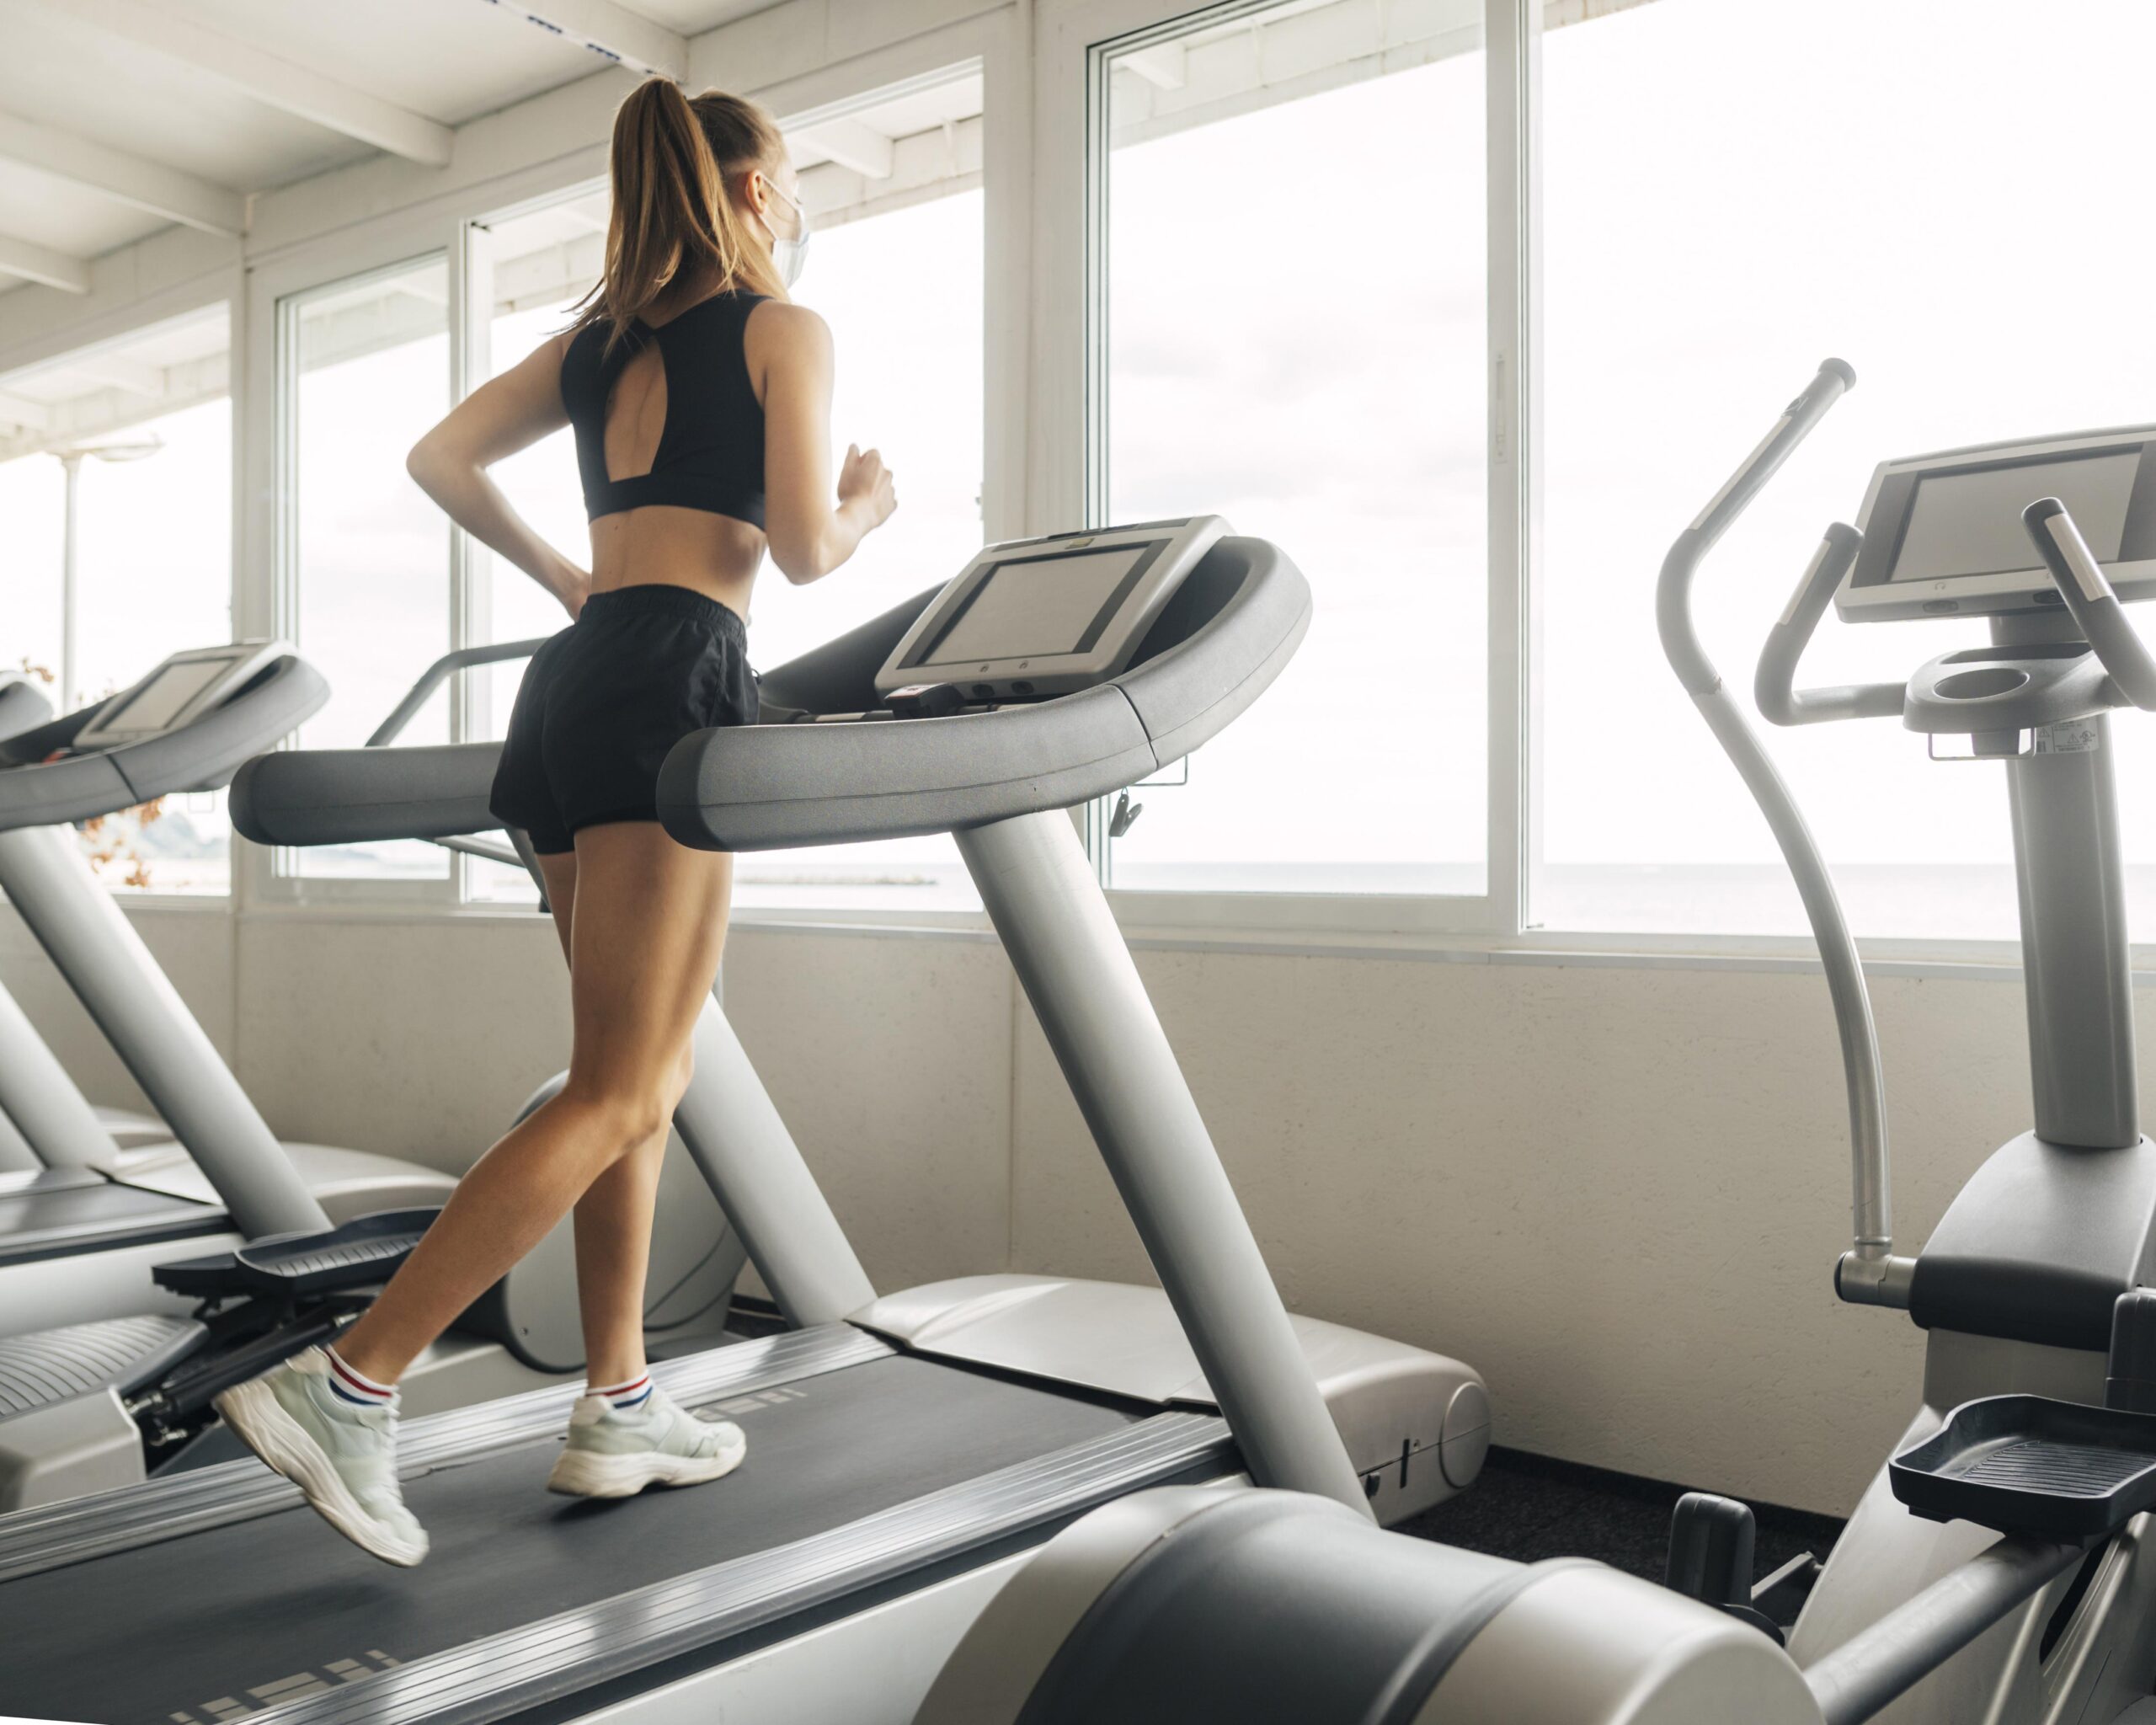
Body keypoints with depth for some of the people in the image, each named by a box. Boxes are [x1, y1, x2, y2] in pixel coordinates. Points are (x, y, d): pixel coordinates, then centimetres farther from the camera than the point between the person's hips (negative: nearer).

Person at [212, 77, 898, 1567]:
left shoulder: (602, 336, 22)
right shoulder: (783, 329, 3)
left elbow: (440, 458, 17)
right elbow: (803, 550, -7)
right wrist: (870, 504, 15)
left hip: (575, 681, 8)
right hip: (673, 688, -8)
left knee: (648, 1076, 13)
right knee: (615, 1097, -7)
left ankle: (617, 1410, 16)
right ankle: (347, 1386, -11)